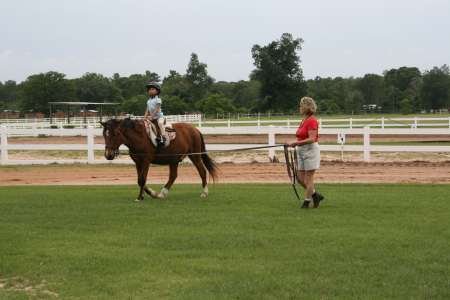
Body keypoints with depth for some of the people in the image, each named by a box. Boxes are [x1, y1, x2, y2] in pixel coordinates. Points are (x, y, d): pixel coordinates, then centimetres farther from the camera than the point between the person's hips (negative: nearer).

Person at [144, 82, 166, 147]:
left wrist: (151, 117, -21)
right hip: (152, 118, 8)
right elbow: (147, 110, 11)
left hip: (159, 116, -8)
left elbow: (156, 110, -13)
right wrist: (145, 118, -5)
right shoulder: (149, 101, 17)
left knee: (160, 123, -36)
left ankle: (163, 137, -46)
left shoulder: (158, 100, -5)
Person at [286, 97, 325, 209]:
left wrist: (297, 143, -21)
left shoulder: (312, 121, -15)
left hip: (310, 150, -10)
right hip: (302, 151, 10)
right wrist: (295, 143, 4)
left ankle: (306, 202, 5)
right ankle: (316, 195, 23)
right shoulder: (304, 120, 14)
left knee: (308, 178, -2)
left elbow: (311, 139, -21)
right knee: (301, 179, 9)